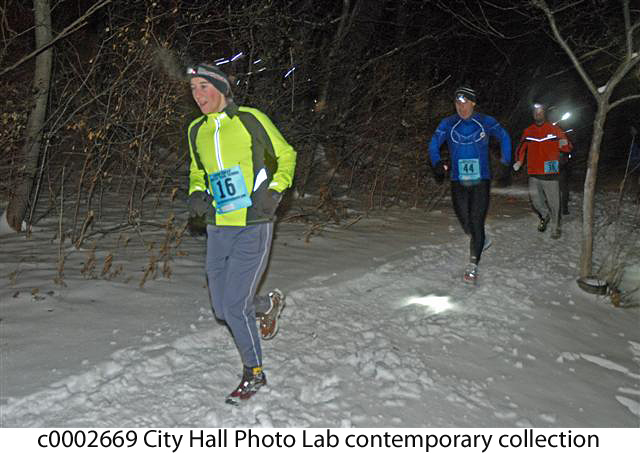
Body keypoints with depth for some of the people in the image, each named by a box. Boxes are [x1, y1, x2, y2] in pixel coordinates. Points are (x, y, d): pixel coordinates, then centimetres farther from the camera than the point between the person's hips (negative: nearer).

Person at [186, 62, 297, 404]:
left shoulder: (250, 119, -6)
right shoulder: (196, 130, 9)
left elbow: (286, 155, 4)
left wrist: (274, 191, -11)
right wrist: (196, 193, 3)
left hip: (253, 227, -6)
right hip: (218, 230, 6)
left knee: (234, 305, -10)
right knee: (222, 309, 9)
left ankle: (254, 373, 13)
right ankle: (269, 304, 40)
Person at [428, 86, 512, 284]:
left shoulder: (485, 122, -1)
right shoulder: (448, 123, 0)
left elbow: (504, 137, 9)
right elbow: (434, 143, 1)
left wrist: (505, 163, 1)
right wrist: (437, 162, -18)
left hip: (481, 181, -2)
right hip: (458, 182, 2)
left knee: (477, 222, -9)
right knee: (466, 223, 5)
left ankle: (473, 265, -1)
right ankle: (480, 241, 40)